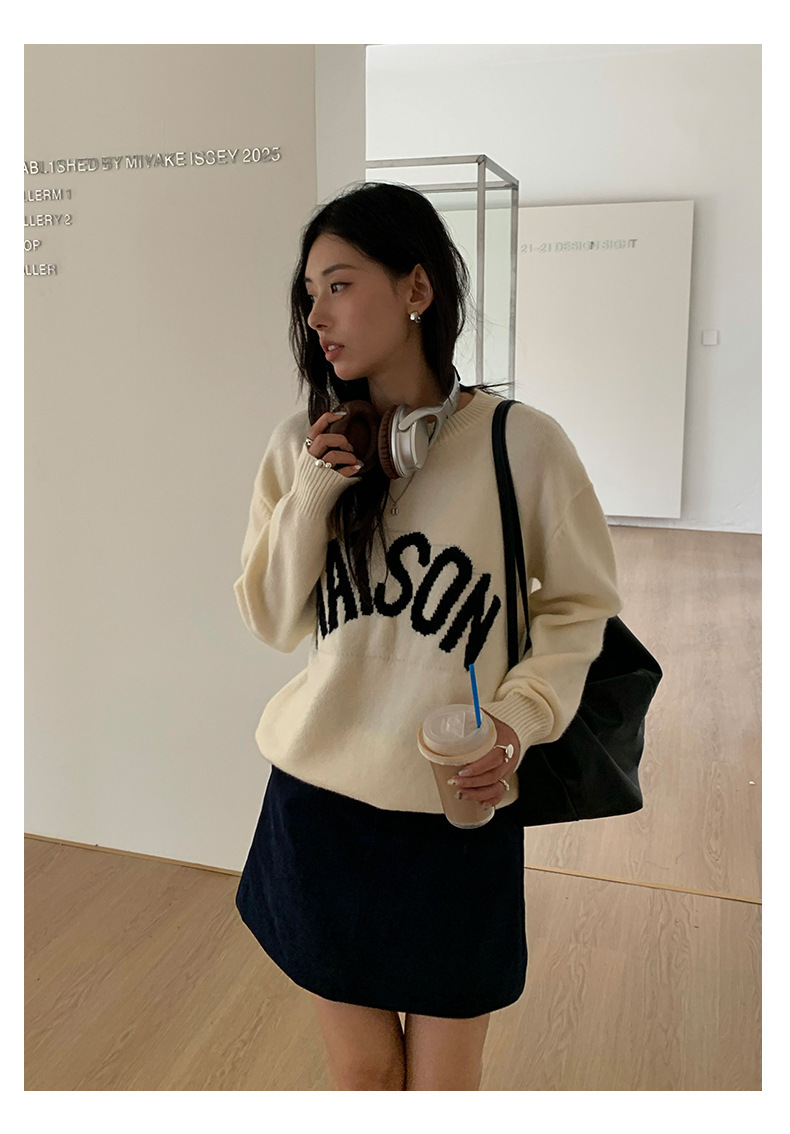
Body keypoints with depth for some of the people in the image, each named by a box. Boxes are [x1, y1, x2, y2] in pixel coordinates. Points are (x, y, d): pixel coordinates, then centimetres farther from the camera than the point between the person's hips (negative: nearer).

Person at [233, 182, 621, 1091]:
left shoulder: (521, 443, -11)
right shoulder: (301, 446, 0)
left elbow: (578, 604, 0)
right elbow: (272, 623, 1)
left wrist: (522, 717, -16)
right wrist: (314, 493, -13)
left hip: (458, 814, -2)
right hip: (318, 807, 3)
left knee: (443, 1085, 16)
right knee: (361, 1075, 21)